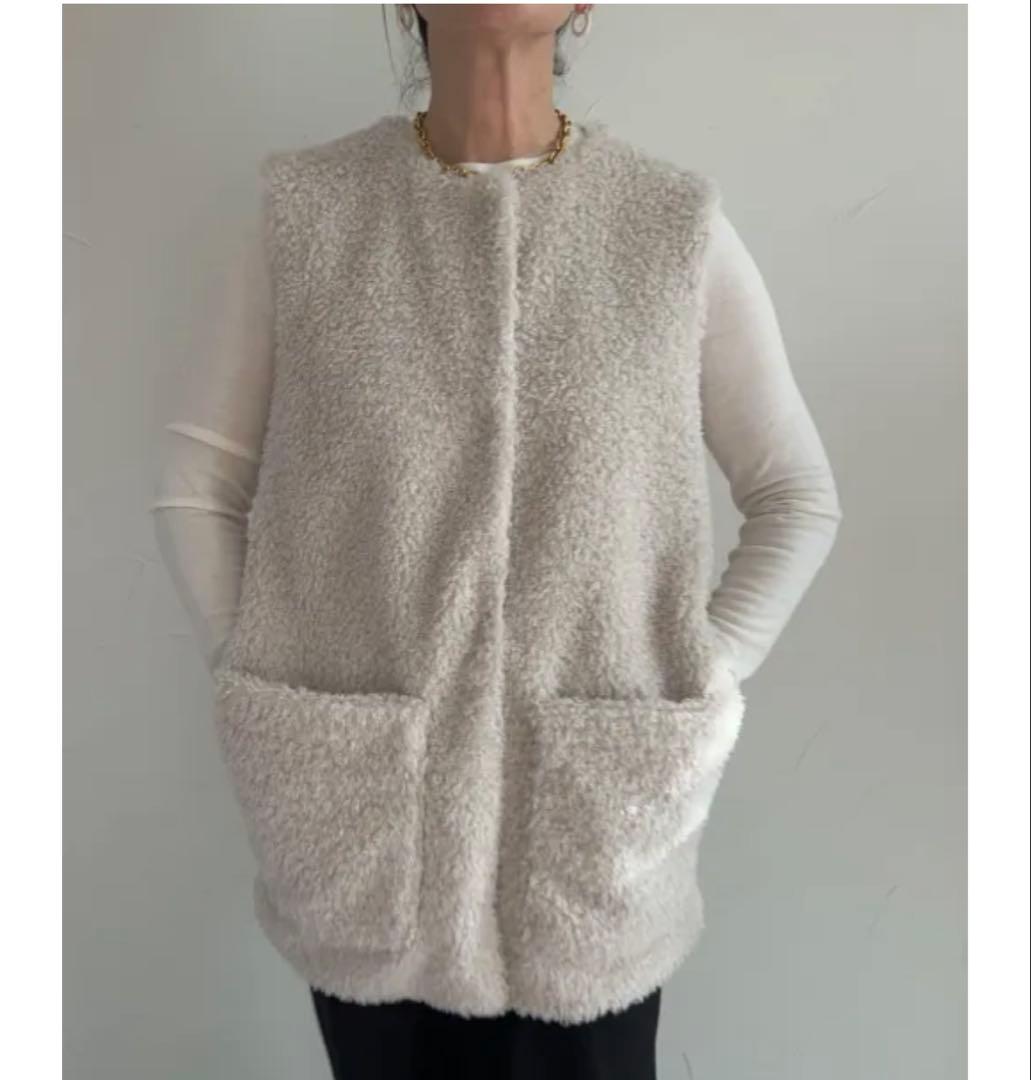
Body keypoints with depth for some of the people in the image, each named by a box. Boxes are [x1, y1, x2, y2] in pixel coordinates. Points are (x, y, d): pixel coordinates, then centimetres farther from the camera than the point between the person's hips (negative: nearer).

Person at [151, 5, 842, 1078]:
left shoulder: (680, 225, -3)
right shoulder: (305, 209, -2)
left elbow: (799, 499, 4)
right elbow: (194, 485, 5)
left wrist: (696, 697, -5)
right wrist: (253, 679, -2)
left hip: (592, 824, 0)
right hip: (361, 820, 1)